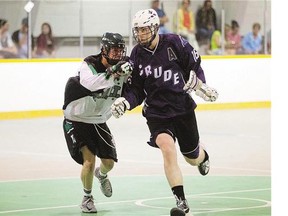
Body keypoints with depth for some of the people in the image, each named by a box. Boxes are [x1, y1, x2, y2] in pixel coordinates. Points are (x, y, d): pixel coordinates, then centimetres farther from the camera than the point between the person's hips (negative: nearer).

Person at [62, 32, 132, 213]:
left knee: (109, 162, 6)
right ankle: (87, 197, 7)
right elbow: (90, 83, -45)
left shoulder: (122, 68, -6)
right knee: (89, 159, -17)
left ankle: (101, 175, 45)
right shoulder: (90, 64, -24)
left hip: (98, 121, 6)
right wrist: (113, 72, -55)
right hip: (76, 121, -6)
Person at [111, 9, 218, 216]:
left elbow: (194, 65, 2)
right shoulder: (137, 55, -4)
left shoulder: (175, 43, -11)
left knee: (193, 158, 15)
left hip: (183, 107, 0)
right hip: (156, 112, 0)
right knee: (167, 147, -26)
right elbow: (136, 90, -1)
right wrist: (124, 102, -18)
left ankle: (203, 155, 57)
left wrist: (200, 85, -10)